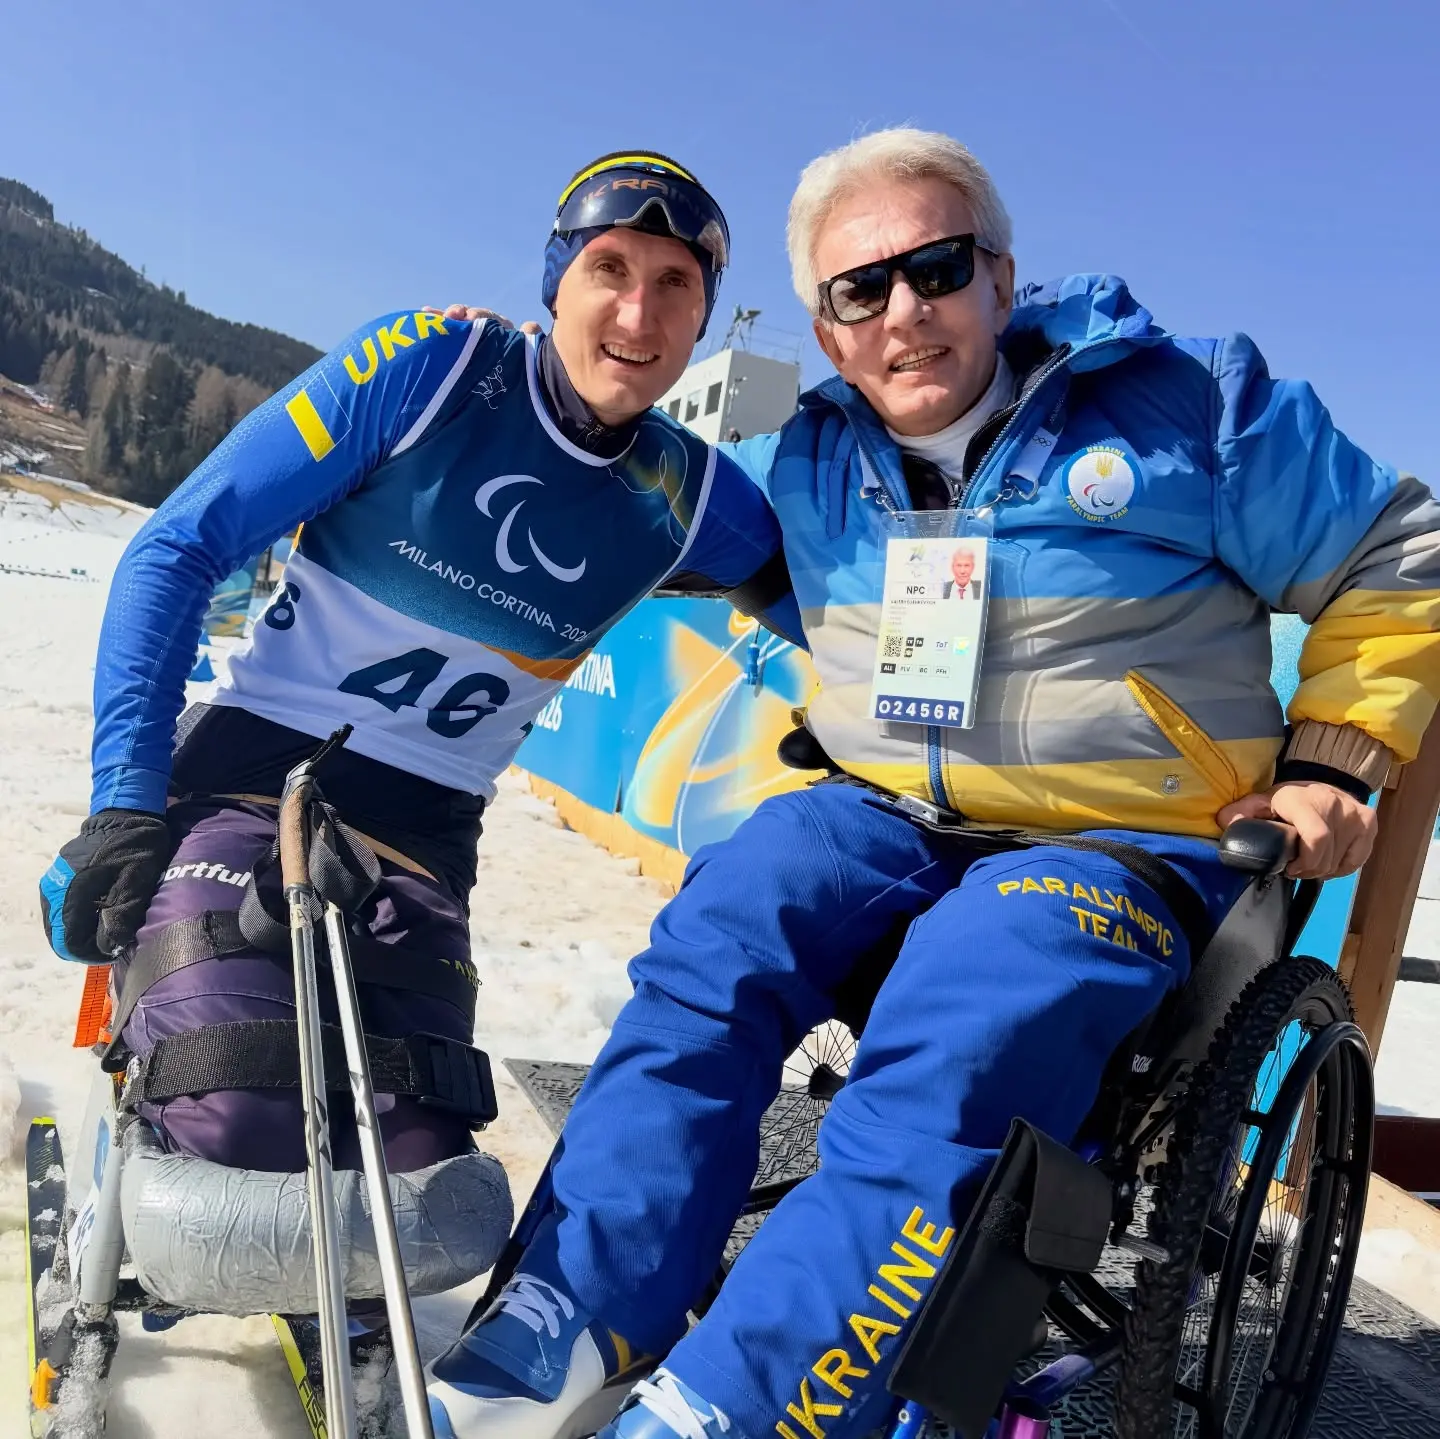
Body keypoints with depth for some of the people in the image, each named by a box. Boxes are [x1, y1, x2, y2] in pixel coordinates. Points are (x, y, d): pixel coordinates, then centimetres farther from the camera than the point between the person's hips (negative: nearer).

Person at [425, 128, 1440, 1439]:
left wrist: (1326, 764, -1)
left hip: (1123, 844, -3)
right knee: (719, 932, -26)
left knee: (949, 1057, -33)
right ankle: (572, 1334, -22)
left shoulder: (1190, 405, -2)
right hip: (882, 818, 4)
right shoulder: (807, 468, 9)